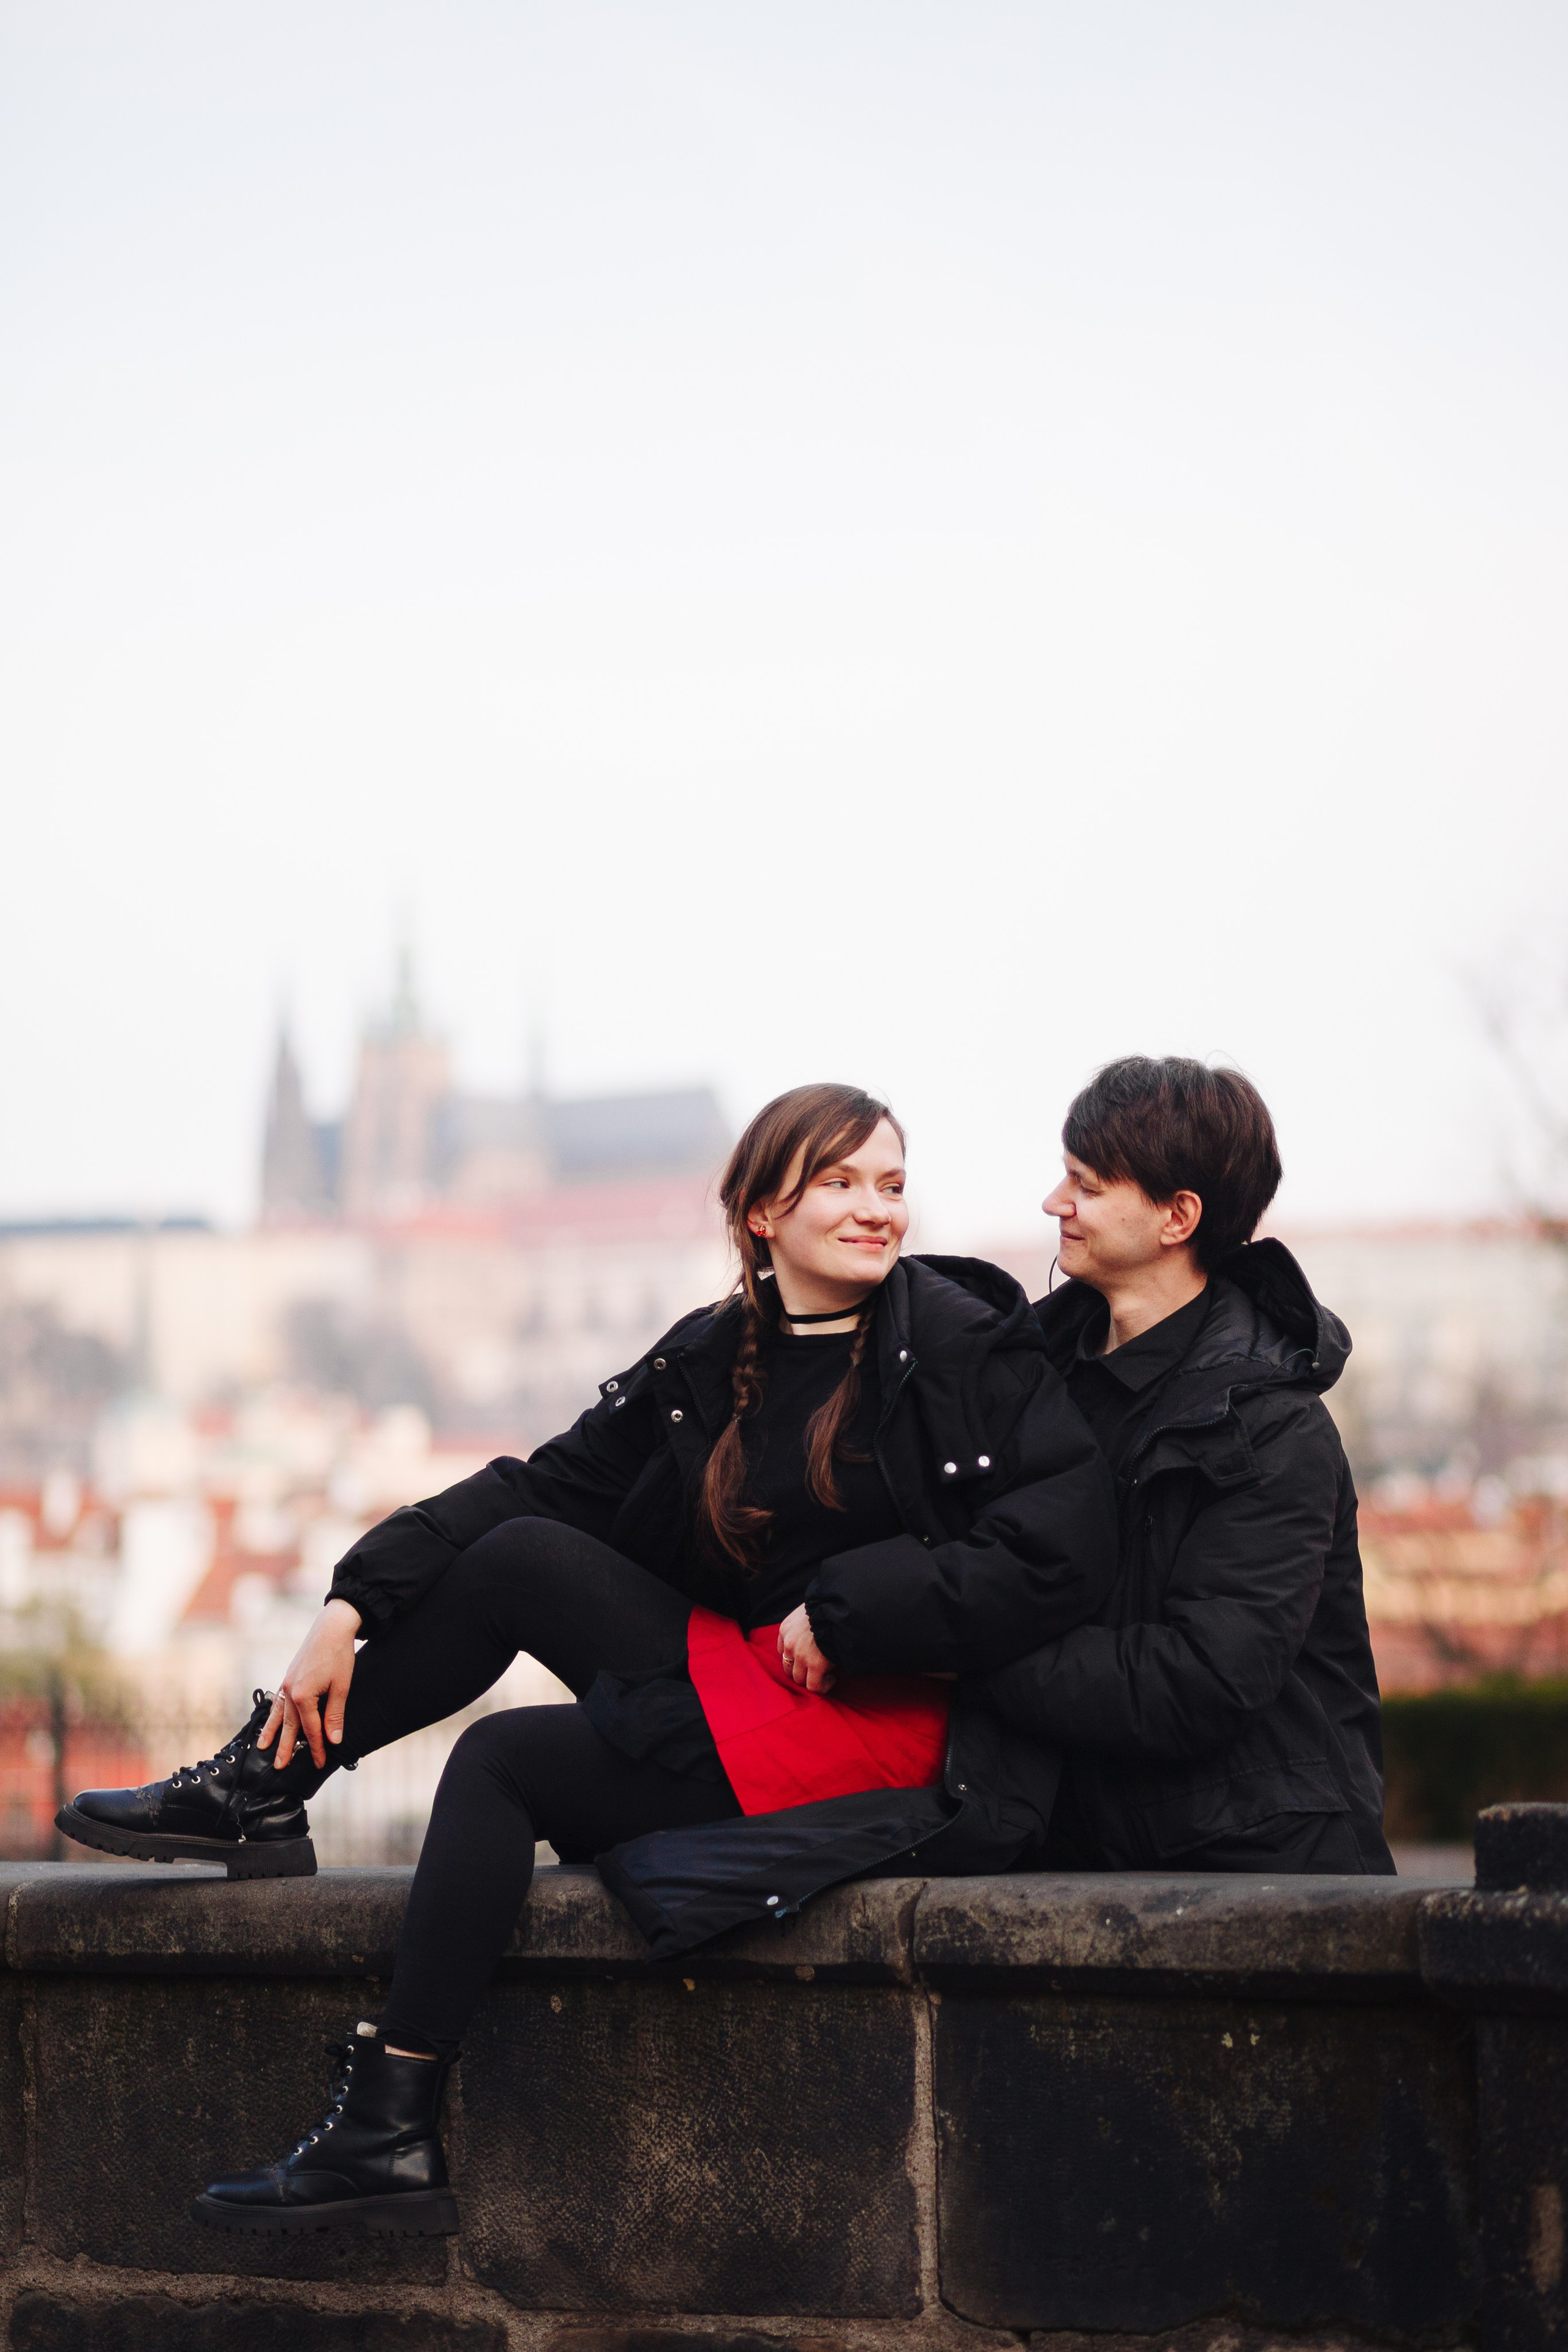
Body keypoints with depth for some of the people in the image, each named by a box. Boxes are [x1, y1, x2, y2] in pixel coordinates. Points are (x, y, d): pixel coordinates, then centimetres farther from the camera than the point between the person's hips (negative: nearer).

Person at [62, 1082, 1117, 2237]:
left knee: (503, 1761, -13)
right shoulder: (712, 1361, 9)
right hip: (753, 1686, 6)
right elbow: (544, 1486, 8)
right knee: (516, 1555, -5)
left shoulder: (964, 1346, -8)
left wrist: (843, 1613, -17)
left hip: (894, 1734, -6)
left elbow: (1068, 1549, -20)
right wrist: (353, 1607, -1)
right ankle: (264, 1788, 3)